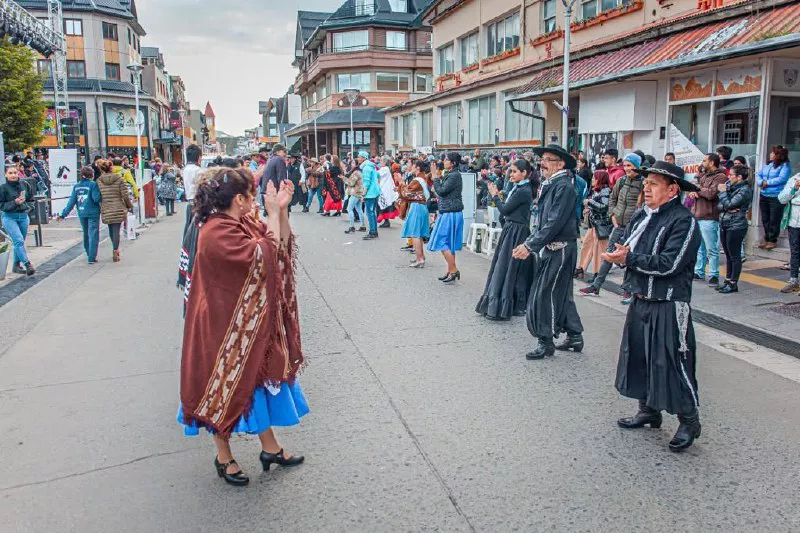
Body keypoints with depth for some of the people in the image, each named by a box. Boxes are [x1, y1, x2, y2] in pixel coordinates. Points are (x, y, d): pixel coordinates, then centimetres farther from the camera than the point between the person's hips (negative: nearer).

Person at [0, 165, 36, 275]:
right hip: (9, 218, -4)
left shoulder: (24, 185, 4)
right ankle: (27, 264, -17)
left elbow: (31, 200, 15)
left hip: (23, 217, 4)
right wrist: (15, 202, -18)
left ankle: (16, 266, 22)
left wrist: (29, 207, -3)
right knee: (19, 241, -16)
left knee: (19, 242, 10)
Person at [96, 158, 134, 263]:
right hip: (118, 209, -3)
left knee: (111, 230, 18)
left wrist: (101, 208, 16)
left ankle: (116, 249, 30)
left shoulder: (99, 181, 1)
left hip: (106, 210, 3)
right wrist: (129, 206, 7)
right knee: (116, 230, 0)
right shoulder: (119, 178, -7)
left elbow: (98, 196, 3)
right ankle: (116, 253, 0)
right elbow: (125, 195, -8)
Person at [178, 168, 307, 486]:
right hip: (224, 326, -9)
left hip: (249, 323, 9)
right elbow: (264, 256, -29)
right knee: (226, 387, 8)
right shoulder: (217, 231, -24)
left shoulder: (244, 223, 3)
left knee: (258, 380, 17)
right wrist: (273, 214, -23)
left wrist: (282, 210, -4)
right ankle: (223, 458, 28)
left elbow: (281, 245, 7)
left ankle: (270, 448, 33)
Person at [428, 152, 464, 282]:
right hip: (447, 212, 10)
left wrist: (436, 178, -8)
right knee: (449, 244, 13)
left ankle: (453, 270, -3)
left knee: (443, 243, -7)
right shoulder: (449, 174, 13)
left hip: (451, 213, -10)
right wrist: (439, 178, 7)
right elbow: (443, 191, 16)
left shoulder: (454, 175, -16)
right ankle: (451, 271, 19)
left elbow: (441, 191, -20)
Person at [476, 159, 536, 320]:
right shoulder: (519, 188, 11)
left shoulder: (523, 191, -17)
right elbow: (507, 209, 10)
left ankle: (501, 307, 1)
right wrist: (497, 196, 3)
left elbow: (505, 210, -15)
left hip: (516, 233, -10)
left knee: (505, 268, -5)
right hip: (511, 230, 10)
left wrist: (495, 196, -2)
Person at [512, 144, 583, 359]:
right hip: (550, 248, 9)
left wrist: (531, 246, -22)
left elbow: (554, 223, -23)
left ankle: (546, 342, 7)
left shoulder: (564, 186, -16)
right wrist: (529, 243, 10)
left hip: (560, 249, -9)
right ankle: (575, 336, 27)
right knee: (561, 293, 16)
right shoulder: (549, 185, 12)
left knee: (545, 294, -5)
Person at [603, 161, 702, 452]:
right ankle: (649, 410, 32)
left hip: (668, 305, -8)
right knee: (638, 356, 15)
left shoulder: (683, 221, -14)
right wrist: (620, 252, -13)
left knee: (671, 362, -2)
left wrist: (630, 258, -20)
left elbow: (669, 263, -23)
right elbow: (625, 247, 10)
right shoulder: (641, 215, 8)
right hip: (640, 299, 8)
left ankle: (689, 421, 15)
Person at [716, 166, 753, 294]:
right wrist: (725, 208, -13)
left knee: (735, 256, -1)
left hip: (736, 227, -8)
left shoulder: (745, 190, -11)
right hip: (724, 225, 8)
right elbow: (718, 206, 7)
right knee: (728, 255, 14)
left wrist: (722, 192, -7)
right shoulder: (729, 186, 12)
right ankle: (728, 280, 22)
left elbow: (729, 204, -20)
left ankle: (733, 284, 6)